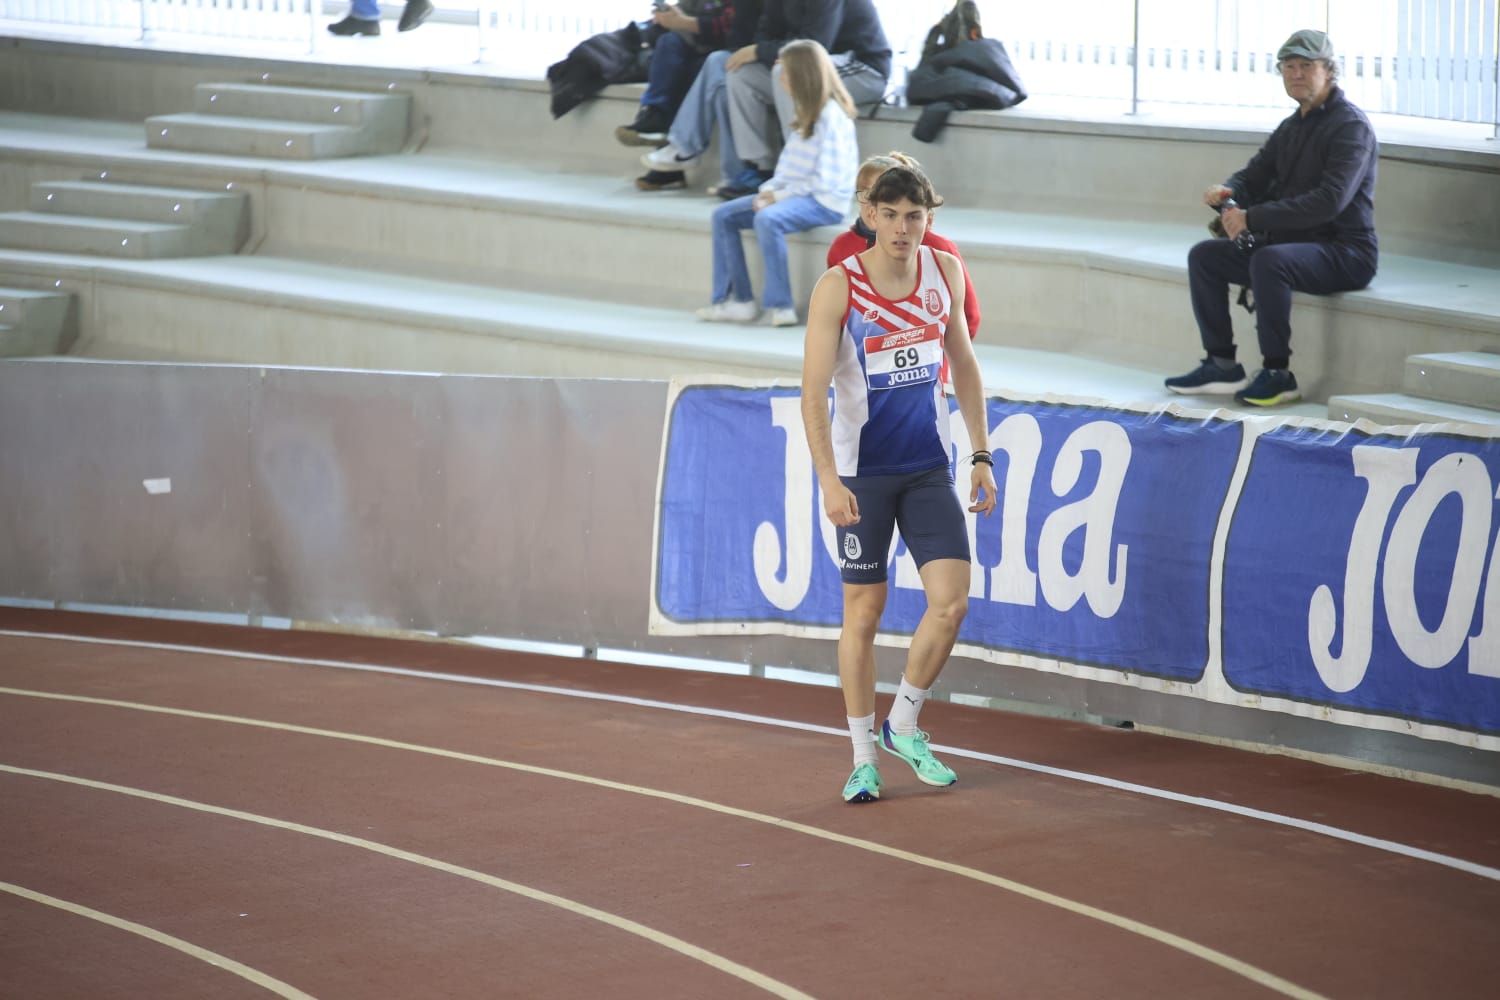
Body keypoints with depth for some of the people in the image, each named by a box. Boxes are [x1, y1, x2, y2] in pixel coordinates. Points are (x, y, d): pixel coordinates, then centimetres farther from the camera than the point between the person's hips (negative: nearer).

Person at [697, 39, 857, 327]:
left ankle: (781, 307, -31)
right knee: (723, 215, 0)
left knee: (767, 219, -36)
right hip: (795, 194, 10)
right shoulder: (808, 112, 14)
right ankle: (738, 300, -6)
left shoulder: (831, 115, -15)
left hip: (825, 202, -10)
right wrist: (770, 189, -3)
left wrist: (781, 195, -17)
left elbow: (825, 179, -19)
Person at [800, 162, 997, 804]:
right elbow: (813, 393, -16)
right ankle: (863, 758, 14)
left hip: (928, 467, 4)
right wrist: (829, 480, -25)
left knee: (951, 601, -5)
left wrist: (981, 454, 9)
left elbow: (963, 364, 13)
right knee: (864, 610, 2)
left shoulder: (944, 272, 1)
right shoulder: (837, 287, -13)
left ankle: (903, 727, 16)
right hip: (861, 473, -4)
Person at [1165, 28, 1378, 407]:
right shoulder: (1291, 126, 15)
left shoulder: (1351, 126, -15)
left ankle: (1278, 374, -27)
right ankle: (1222, 365, 0)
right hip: (1292, 244, 9)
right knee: (1204, 256, 0)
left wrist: (1253, 218, -28)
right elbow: (1255, 175, 17)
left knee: (1269, 261, -36)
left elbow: (1330, 200, -27)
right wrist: (1228, 193, -10)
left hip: (1345, 252, -9)